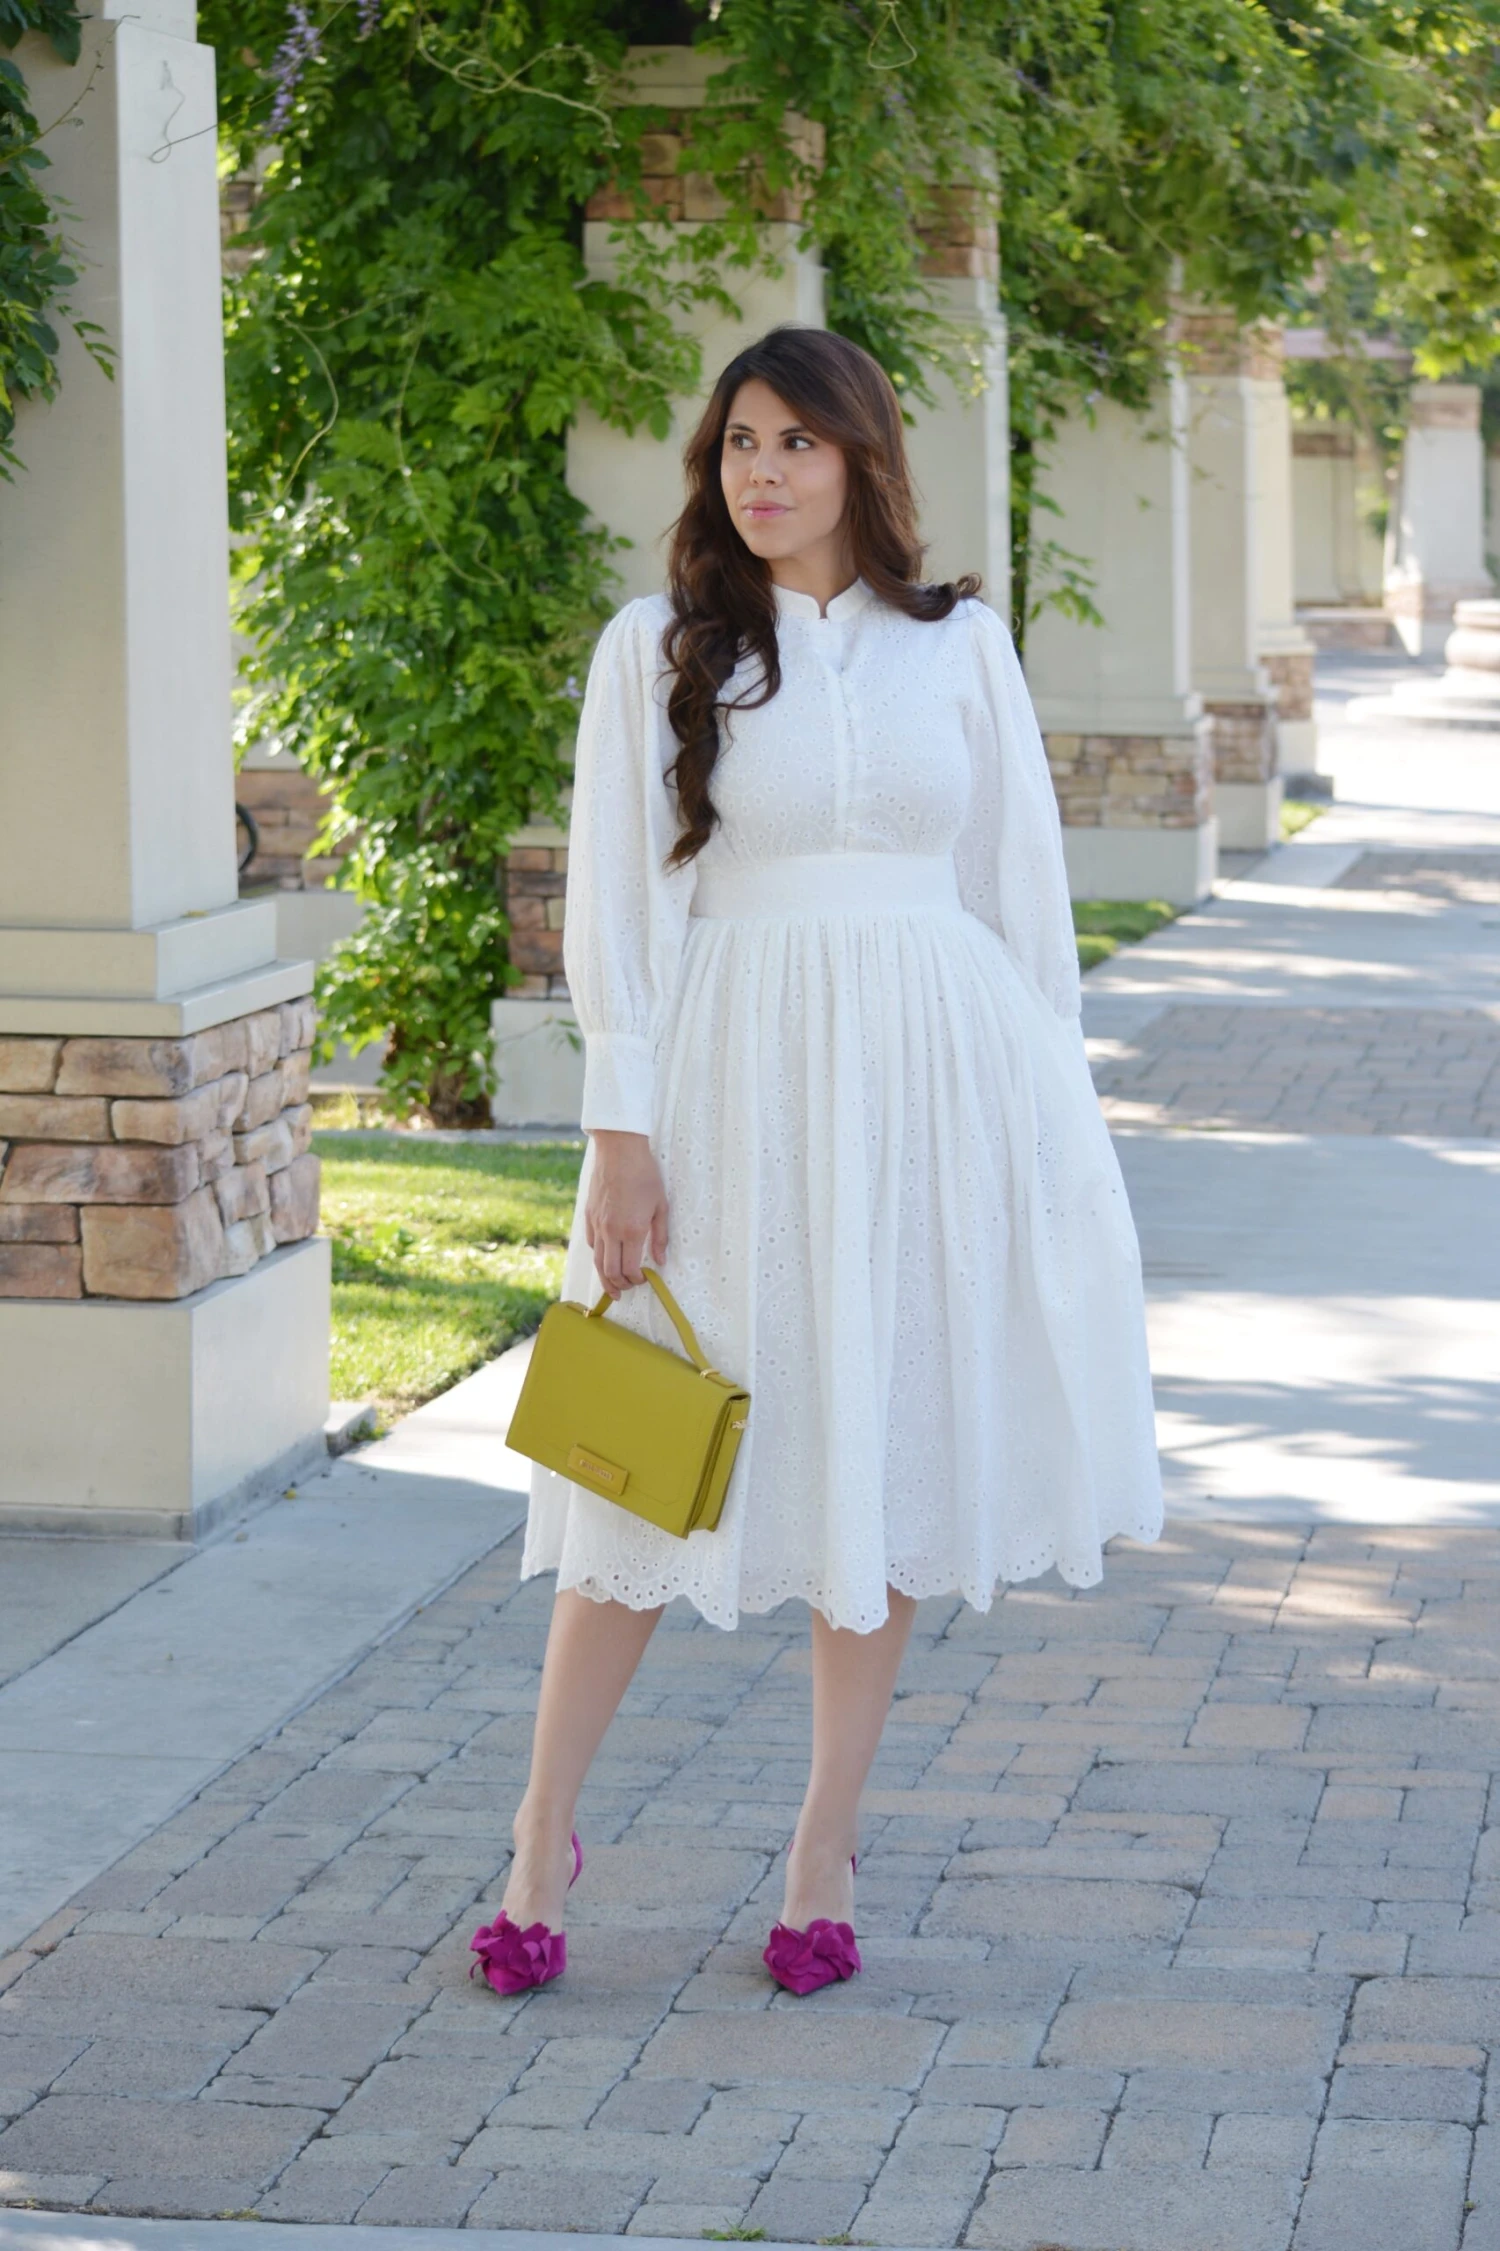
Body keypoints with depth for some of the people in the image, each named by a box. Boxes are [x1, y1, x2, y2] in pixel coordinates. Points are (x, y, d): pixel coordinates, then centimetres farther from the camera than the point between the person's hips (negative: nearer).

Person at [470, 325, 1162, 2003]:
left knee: (888, 1453, 6)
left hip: (933, 1071, 2)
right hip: (737, 1079, -2)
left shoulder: (959, 647, 7)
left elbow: (1025, 889, 10)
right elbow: (612, 900, -1)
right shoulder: (656, 652, 2)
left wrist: (1053, 1111, 8)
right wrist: (621, 1132, -8)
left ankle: (826, 1852, 17)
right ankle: (543, 1833, 17)